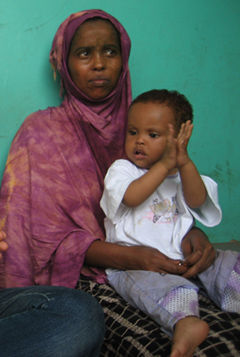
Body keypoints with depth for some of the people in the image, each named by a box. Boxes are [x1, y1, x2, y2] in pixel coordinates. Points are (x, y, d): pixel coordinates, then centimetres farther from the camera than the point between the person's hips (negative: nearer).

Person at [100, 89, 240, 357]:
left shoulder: (181, 173, 16)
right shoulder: (121, 169, 7)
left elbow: (197, 201, -5)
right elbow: (132, 196, -16)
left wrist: (185, 163, -21)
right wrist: (164, 165, -18)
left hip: (181, 256, 5)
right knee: (157, 283, -37)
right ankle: (185, 322, -58)